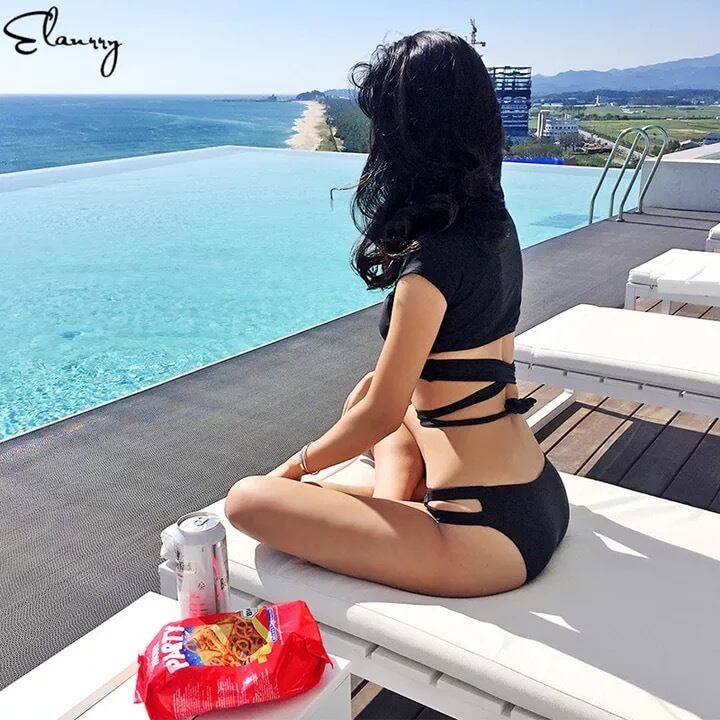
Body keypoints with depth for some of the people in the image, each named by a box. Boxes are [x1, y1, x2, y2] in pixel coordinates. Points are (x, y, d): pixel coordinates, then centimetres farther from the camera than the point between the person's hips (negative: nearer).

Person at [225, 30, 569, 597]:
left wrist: (297, 467, 1)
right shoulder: (495, 224, 3)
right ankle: (394, 502, 10)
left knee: (249, 500, -7)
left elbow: (379, 414, -14)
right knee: (364, 397, 29)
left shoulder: (434, 257, -23)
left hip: (487, 537, -9)